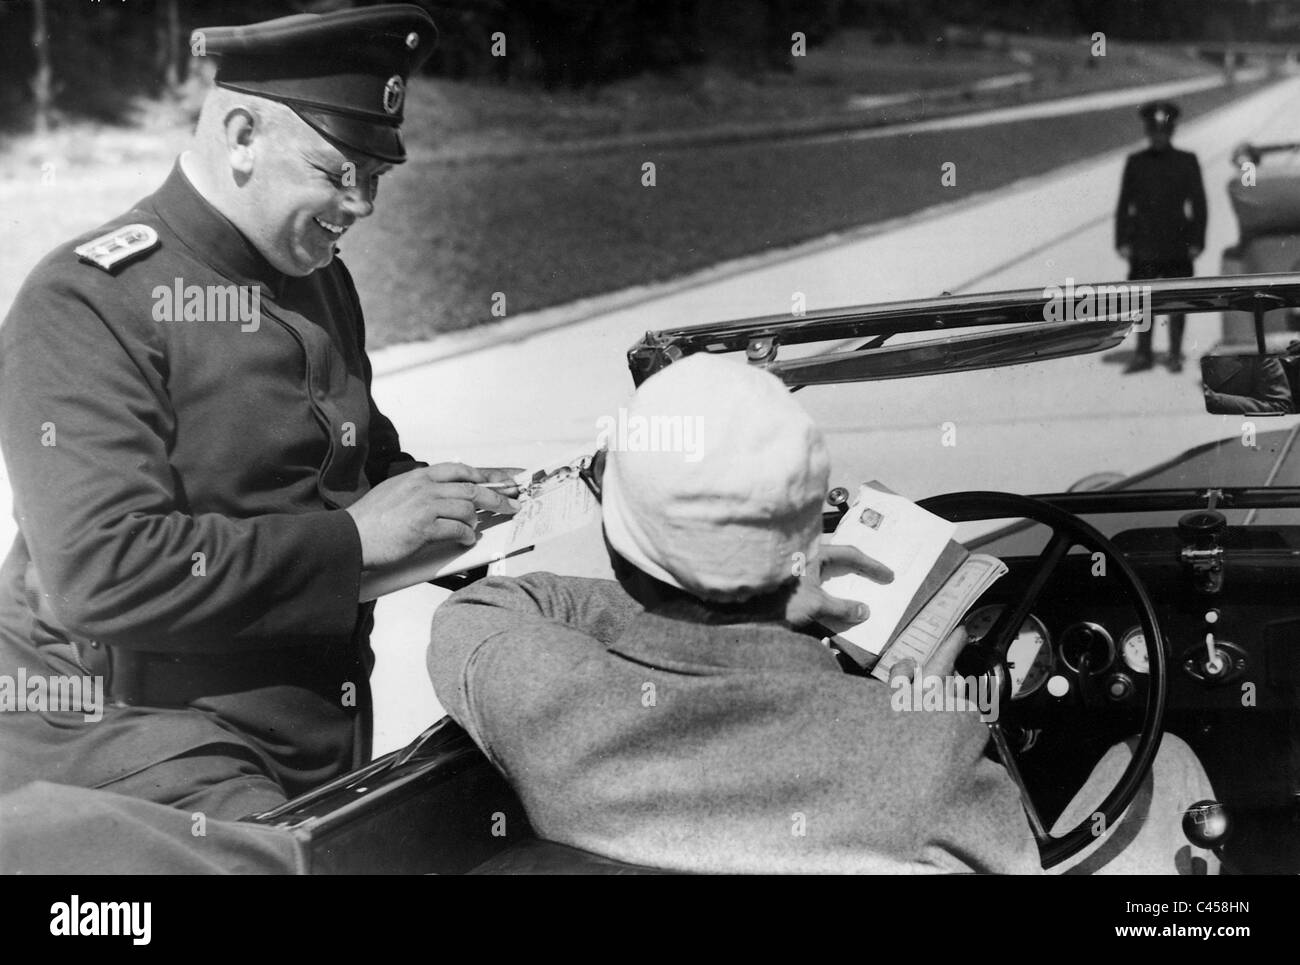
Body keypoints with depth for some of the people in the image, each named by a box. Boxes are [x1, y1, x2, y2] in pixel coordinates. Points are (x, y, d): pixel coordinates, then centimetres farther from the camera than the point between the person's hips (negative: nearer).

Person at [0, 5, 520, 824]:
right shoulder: (88, 303, -13)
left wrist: (443, 499, 5)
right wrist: (352, 538, -20)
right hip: (132, 748, -8)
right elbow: (99, 569, -23)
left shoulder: (320, 280, 12)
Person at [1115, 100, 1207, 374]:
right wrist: (1122, 241, 0)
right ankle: (1143, 354, 8)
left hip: (1178, 245, -1)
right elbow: (1124, 204, 8)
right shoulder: (1135, 162, 7)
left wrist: (1197, 241, -2)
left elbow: (1198, 204, 4)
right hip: (1144, 244, 1)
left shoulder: (1187, 161, 4)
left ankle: (1175, 355, 11)